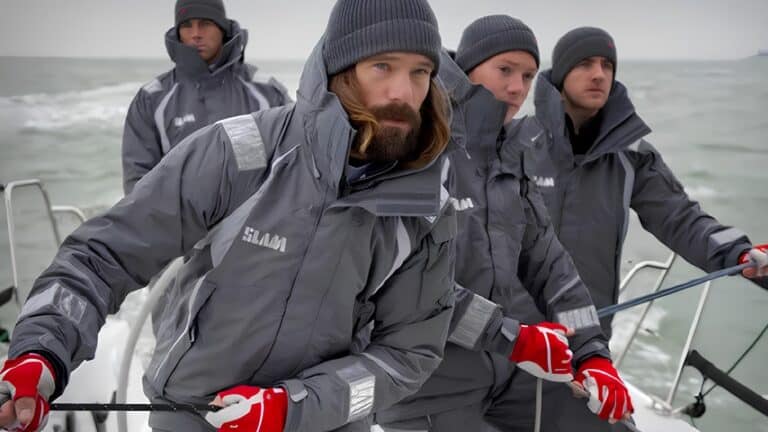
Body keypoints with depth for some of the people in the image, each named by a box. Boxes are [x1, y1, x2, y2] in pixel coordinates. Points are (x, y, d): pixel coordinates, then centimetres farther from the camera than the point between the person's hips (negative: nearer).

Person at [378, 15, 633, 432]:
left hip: (516, 358, 7)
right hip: (429, 371, -6)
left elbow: (547, 260, 10)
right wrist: (510, 336, -19)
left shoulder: (510, 155, 9)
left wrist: (590, 351, 2)